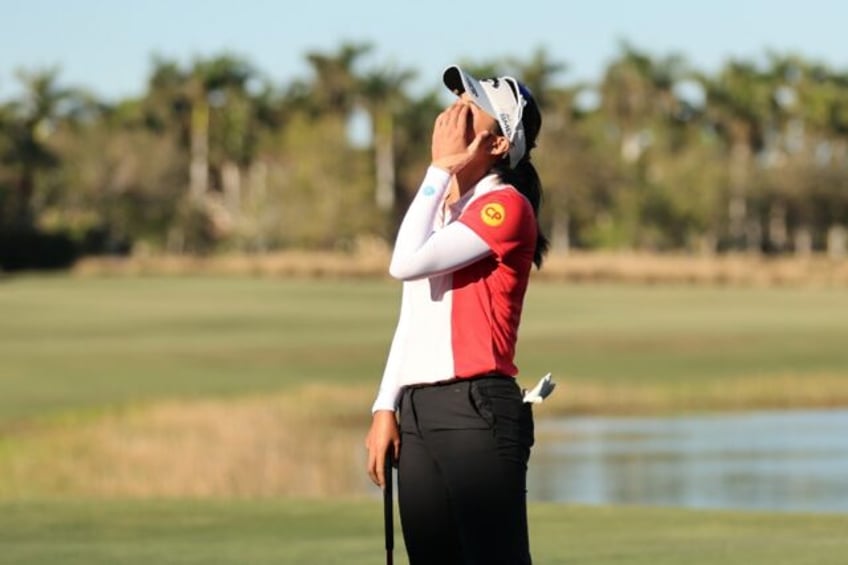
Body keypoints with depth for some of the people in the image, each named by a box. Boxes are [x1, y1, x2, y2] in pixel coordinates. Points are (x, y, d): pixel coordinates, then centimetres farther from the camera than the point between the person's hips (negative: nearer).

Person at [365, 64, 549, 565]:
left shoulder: (505, 206, -7)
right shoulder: (440, 203, 20)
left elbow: (407, 263, -17)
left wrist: (440, 168, -10)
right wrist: (386, 407, 15)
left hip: (477, 410, -9)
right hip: (417, 411, 9)